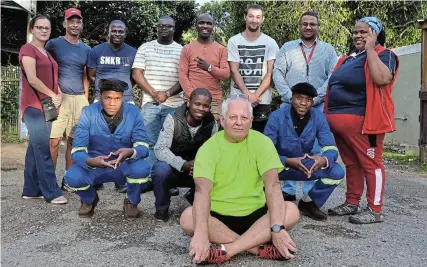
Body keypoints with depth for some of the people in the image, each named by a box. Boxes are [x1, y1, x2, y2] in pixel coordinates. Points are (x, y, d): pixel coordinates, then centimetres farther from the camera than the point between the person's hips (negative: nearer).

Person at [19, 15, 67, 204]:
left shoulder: (47, 53, 20)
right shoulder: (28, 49, -6)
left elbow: (52, 78, 20)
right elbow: (32, 79, -15)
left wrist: (58, 94, 1)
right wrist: (52, 95, -9)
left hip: (47, 106, 8)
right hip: (34, 105, -8)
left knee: (36, 147, 10)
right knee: (43, 149, -9)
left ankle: (31, 190, 16)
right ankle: (52, 193, -6)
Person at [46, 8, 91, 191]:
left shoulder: (86, 49, 13)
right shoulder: (53, 44, 3)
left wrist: (86, 99, 9)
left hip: (80, 99, 4)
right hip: (59, 98, -4)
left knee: (73, 141, 7)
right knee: (54, 140, -9)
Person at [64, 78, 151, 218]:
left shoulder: (133, 112, -14)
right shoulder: (88, 113, -15)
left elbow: (143, 145, -19)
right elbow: (77, 150, -20)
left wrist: (130, 152, -44)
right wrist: (90, 161, -44)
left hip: (124, 165, 0)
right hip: (95, 165, 1)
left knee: (141, 169, -32)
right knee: (72, 177, -27)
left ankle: (131, 202, 3)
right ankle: (89, 200, 11)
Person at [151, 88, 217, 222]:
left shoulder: (212, 124, -7)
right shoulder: (173, 119, -17)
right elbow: (160, 149, -25)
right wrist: (183, 164, -39)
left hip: (198, 171, 3)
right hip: (173, 167, -3)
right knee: (161, 169, -35)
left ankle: (196, 199, 11)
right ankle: (162, 208, -4)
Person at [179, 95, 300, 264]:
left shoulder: (262, 142, -6)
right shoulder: (209, 147, -9)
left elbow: (272, 185, -17)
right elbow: (202, 190, -23)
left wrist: (277, 228, -31)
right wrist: (201, 233, -38)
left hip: (254, 215, 1)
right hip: (218, 216, -1)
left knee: (291, 211, -25)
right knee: (188, 217, -31)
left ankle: (225, 250, -27)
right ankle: (260, 247, -24)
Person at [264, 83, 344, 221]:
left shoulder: (318, 117, -10)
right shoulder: (277, 117, -20)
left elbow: (331, 148, -13)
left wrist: (323, 160, -38)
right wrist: (287, 162, -43)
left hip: (307, 165, 3)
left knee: (337, 172, -19)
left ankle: (308, 203, 7)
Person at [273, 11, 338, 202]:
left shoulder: (328, 50, 11)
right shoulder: (287, 48, 12)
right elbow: (277, 74, 2)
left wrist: (314, 98, -12)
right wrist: (291, 97, -11)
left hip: (318, 108, 0)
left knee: (314, 150, 2)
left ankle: (310, 193, 10)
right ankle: (288, 190, 10)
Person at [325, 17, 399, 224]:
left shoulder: (383, 55, -3)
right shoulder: (348, 59, 20)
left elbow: (382, 79, -24)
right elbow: (335, 86, 24)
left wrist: (370, 49, -16)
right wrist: (328, 114, 15)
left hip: (362, 120, -8)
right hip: (339, 120, 8)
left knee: (370, 163, -2)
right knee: (351, 163, 15)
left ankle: (375, 210, 5)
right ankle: (352, 203, 25)